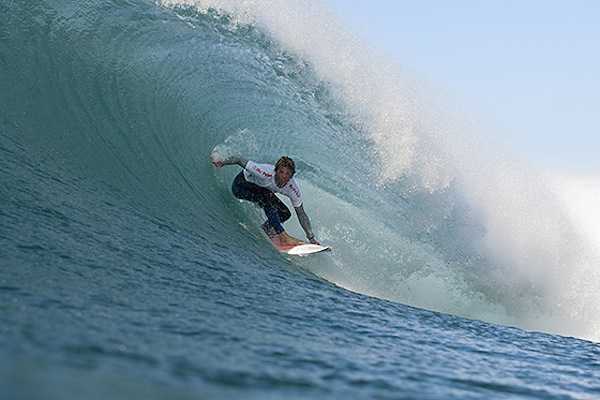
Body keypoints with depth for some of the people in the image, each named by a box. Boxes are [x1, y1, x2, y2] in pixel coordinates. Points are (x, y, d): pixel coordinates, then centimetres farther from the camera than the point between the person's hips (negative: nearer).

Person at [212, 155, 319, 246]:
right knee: (268, 197, -32)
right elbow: (239, 160, -27)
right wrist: (221, 163, -34)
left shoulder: (293, 190, -22)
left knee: (285, 214, -9)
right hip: (241, 184, -6)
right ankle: (283, 237, -33)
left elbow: (301, 214, -15)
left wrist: (311, 238, -16)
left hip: (257, 187, 6)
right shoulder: (266, 173, -38)